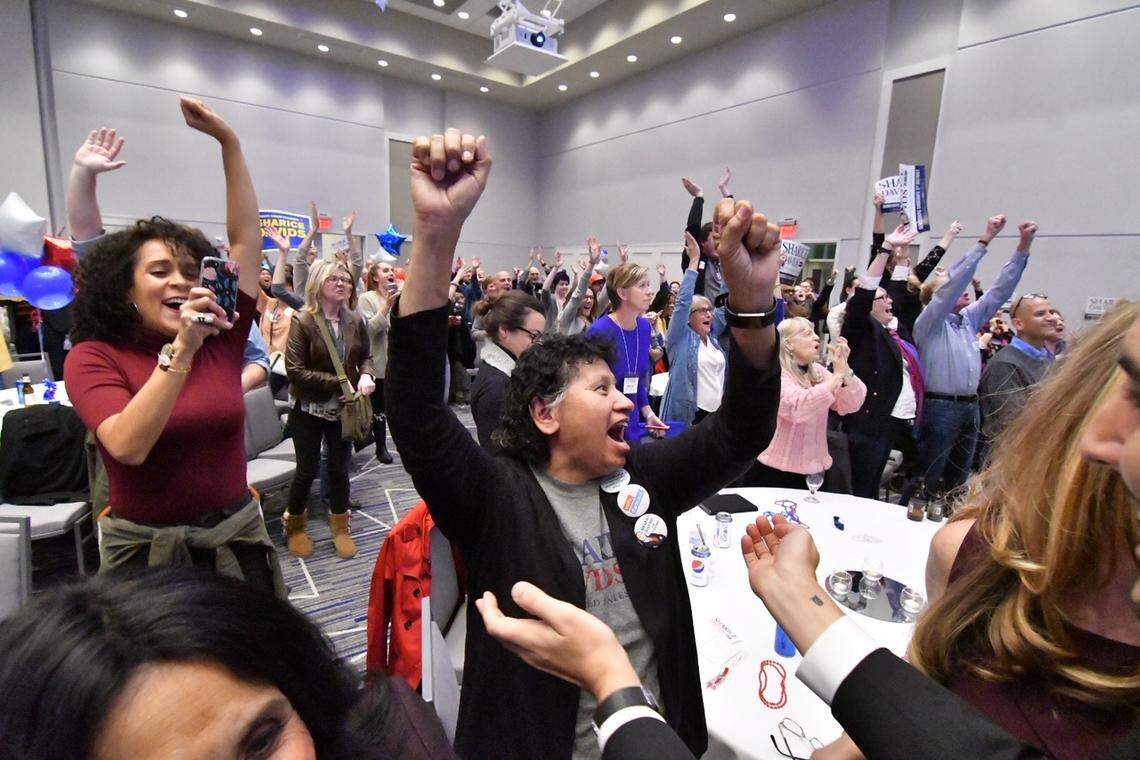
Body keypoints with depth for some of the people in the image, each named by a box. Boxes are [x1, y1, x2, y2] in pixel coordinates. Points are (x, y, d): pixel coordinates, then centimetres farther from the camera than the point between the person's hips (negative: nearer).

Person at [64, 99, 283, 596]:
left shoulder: (221, 338, -1)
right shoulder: (93, 357, -7)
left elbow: (246, 235, -2)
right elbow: (127, 446, -25)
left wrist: (227, 139, -4)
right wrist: (180, 350, -29)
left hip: (237, 538, 3)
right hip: (146, 548, -2)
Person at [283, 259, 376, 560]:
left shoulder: (355, 321, -2)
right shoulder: (303, 321, -14)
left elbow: (366, 356, 10)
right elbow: (295, 370, -18)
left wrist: (366, 375, -12)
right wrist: (338, 383, -22)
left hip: (342, 408, 3)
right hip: (309, 409, -3)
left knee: (339, 468, 13)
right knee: (308, 469, 8)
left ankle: (340, 526, 30)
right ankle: (294, 524, 33)